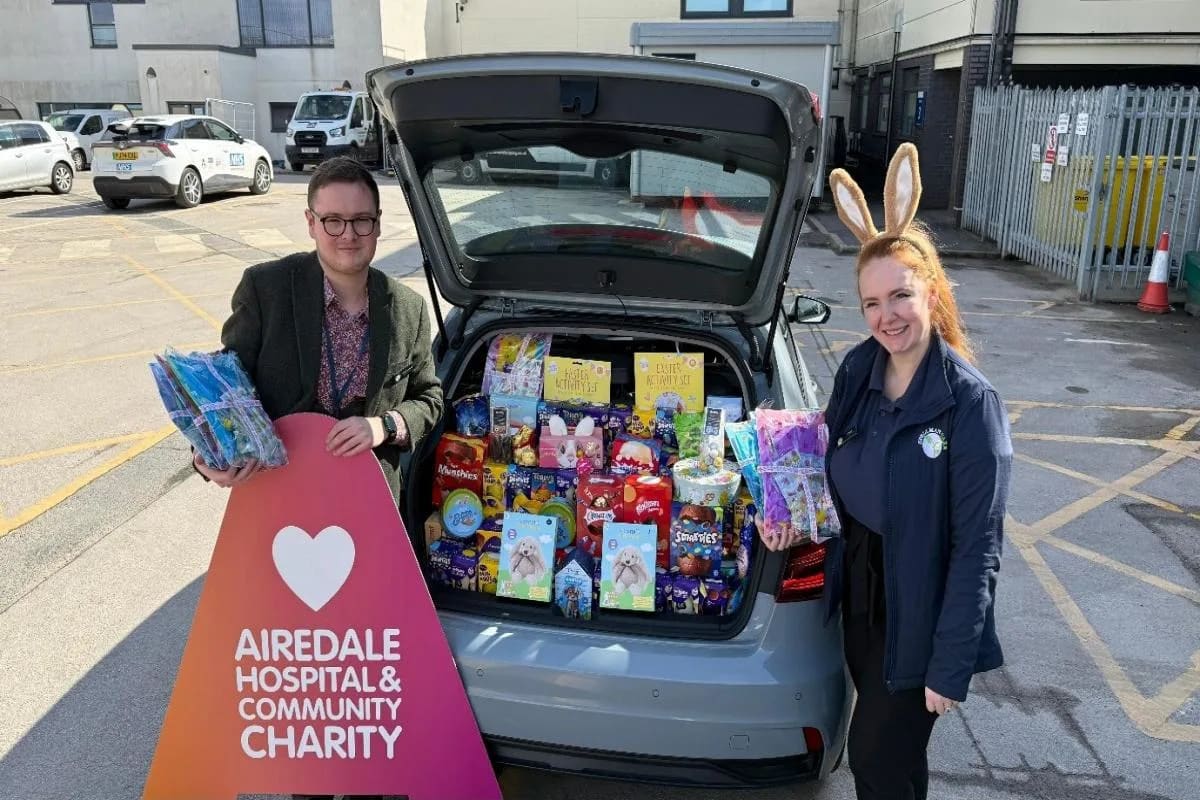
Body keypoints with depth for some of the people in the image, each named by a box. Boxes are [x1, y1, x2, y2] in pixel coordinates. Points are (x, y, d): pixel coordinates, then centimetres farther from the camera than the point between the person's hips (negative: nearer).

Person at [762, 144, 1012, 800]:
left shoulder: (969, 403, -22)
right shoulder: (857, 369, -5)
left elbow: (977, 549, -20)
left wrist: (951, 665, -18)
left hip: (918, 612, -5)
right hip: (859, 585, 6)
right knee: (883, 736, 23)